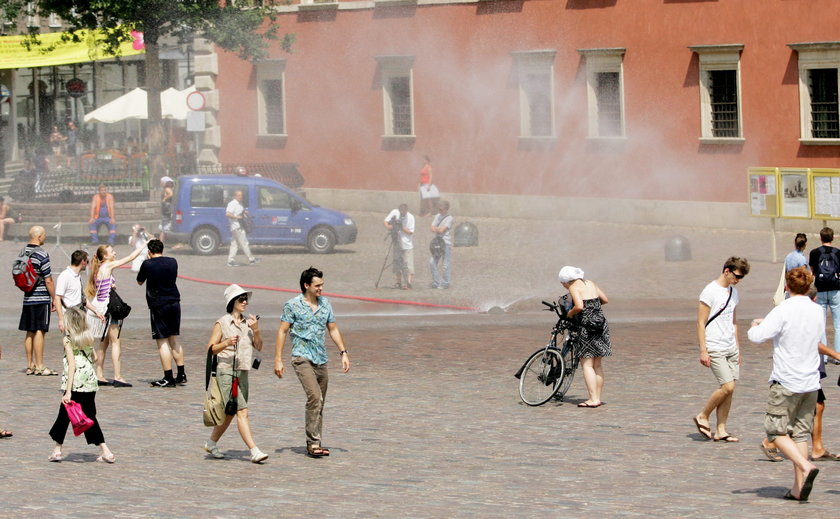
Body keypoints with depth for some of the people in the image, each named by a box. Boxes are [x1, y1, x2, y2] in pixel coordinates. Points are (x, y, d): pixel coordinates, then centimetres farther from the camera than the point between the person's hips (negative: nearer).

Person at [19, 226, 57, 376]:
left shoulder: (23, 252, 7)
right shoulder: (42, 255, -15)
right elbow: (48, 281, -14)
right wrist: (55, 300, -6)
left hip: (27, 298, 7)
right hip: (41, 298, -7)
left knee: (30, 333, 11)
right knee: (39, 332, -5)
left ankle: (30, 366, 16)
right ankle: (40, 367, -3)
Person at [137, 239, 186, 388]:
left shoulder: (147, 264, -8)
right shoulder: (172, 262, 4)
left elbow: (139, 282, 8)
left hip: (158, 305, -5)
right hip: (174, 302, 5)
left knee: (162, 342, -2)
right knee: (174, 339, 15)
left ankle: (168, 378, -5)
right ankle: (181, 375, 17)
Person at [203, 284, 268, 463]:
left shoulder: (248, 322, 12)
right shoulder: (222, 323, -4)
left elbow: (259, 347, 12)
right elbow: (211, 349, -5)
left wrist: (256, 331, -5)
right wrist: (226, 343, -22)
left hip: (243, 372, 6)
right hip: (226, 371, -6)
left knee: (230, 413, 13)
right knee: (242, 411, -13)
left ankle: (211, 443, 31)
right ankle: (254, 451, -18)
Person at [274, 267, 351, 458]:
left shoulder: (325, 304, 12)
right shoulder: (292, 305, -4)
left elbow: (333, 329, 19)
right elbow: (282, 331, -2)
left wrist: (343, 352, 11)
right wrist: (278, 360, -7)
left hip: (321, 359, 6)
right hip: (302, 357, -6)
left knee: (320, 403, 7)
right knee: (315, 397, -20)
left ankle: (313, 444, 15)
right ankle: (313, 443, -18)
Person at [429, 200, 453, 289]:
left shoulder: (449, 218, -8)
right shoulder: (437, 216, 13)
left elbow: (441, 230, -16)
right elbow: (432, 228, 6)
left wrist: (436, 229, 0)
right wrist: (439, 229, -12)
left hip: (446, 243, -7)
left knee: (446, 265, -2)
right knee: (432, 262, 4)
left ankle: (445, 283, 5)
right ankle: (436, 282, 12)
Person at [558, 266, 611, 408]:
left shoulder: (574, 287, -8)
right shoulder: (590, 283, 14)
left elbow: (579, 306, -22)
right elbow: (605, 299, 16)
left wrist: (570, 313, -4)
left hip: (587, 325, -7)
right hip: (601, 323, 7)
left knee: (587, 364, -3)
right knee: (597, 365, 13)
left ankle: (593, 399, -8)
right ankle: (598, 398, 14)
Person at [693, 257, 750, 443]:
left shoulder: (733, 292, 14)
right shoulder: (710, 292, -11)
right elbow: (701, 323, -12)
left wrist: (737, 348, 22)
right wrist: (703, 351, -16)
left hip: (731, 349, 8)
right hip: (715, 349, -8)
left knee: (729, 390, 4)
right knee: (727, 387, -14)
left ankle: (721, 431, 9)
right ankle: (703, 417, 4)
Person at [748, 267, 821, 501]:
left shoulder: (783, 311, -15)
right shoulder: (818, 312, 4)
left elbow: (756, 337, -20)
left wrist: (755, 326, 5)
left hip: (786, 382, -6)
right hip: (811, 381, 6)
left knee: (776, 431, 5)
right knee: (801, 433, 11)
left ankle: (805, 467, -16)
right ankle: (798, 488, 7)